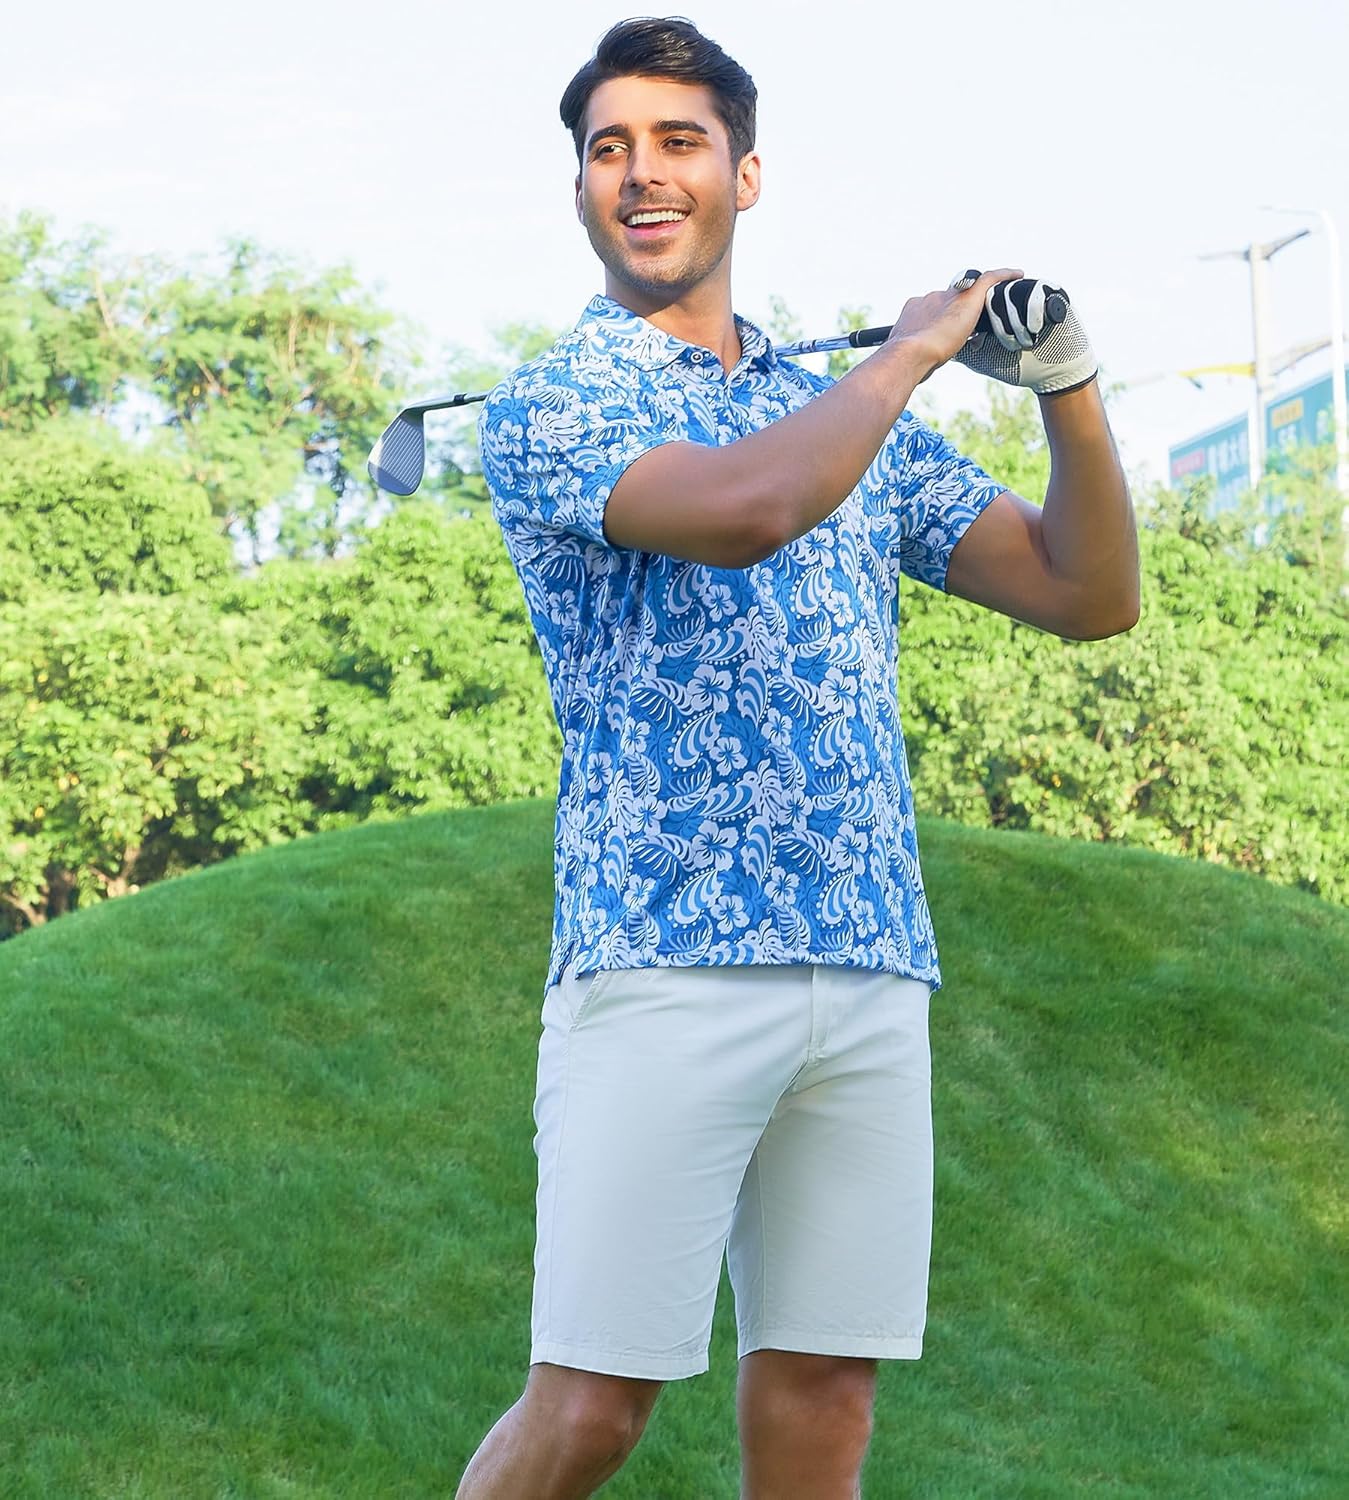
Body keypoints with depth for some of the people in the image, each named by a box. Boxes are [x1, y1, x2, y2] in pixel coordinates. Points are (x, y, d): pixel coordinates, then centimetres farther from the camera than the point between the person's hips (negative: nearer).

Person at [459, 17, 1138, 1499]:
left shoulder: (852, 416, 19)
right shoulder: (547, 407, 1)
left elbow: (1088, 596, 17)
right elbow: (746, 506, -19)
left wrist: (1065, 384, 3)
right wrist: (913, 347, -5)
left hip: (873, 973, 5)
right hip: (663, 968, -5)